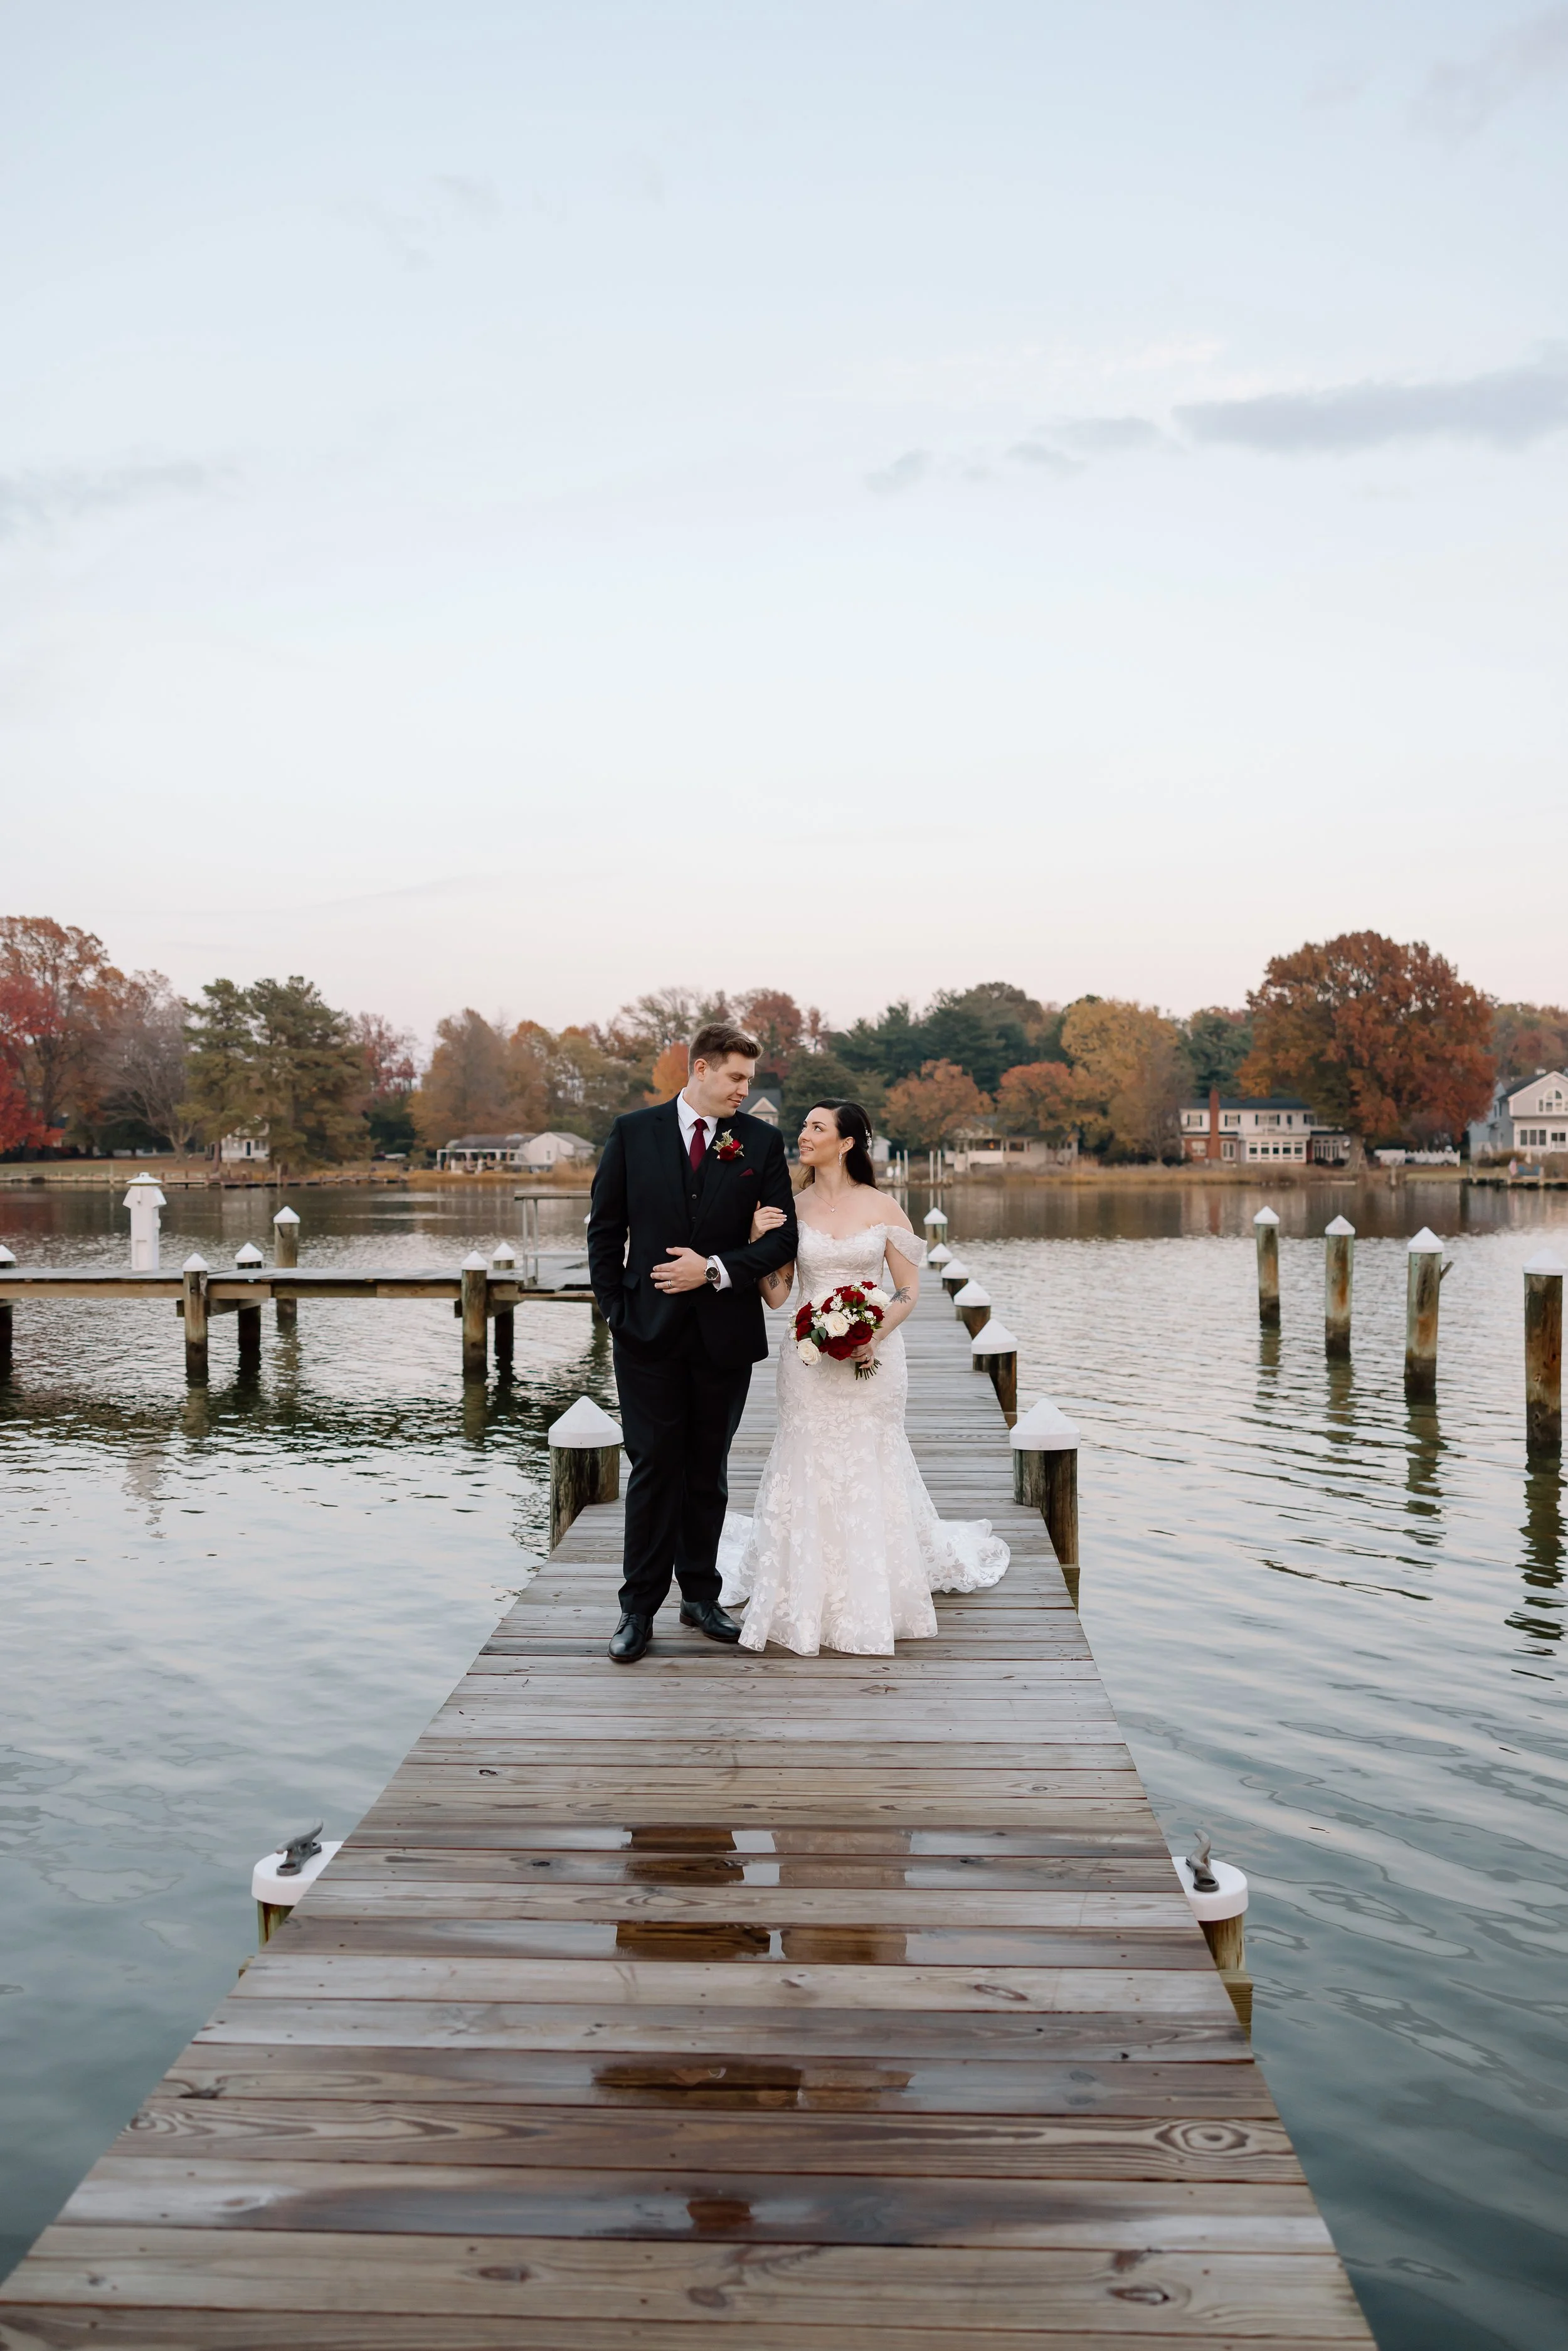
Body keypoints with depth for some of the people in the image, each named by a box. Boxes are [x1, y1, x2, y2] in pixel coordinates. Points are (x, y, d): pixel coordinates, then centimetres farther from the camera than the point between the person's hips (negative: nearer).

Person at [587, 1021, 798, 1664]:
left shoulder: (760, 1141, 2)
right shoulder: (633, 1132, 1)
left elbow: (782, 1238, -1)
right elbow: (606, 1230, 5)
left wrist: (715, 1269, -12)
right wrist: (614, 1310, -1)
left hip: (725, 1334, 1)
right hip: (649, 1332, -1)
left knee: (708, 1471, 11)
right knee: (655, 1469, -1)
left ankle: (700, 1595, 23)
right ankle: (639, 1607, 7)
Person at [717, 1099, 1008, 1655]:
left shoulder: (882, 1207, -2)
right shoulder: (790, 1208, 3)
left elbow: (909, 1290, 0)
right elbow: (776, 1295, 2)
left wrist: (876, 1336, -15)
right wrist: (760, 1242, -12)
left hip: (874, 1356, -1)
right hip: (808, 1360, 1)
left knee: (870, 1474, 4)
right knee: (809, 1477, 2)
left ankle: (871, 1603, 23)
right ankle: (809, 1602, 19)